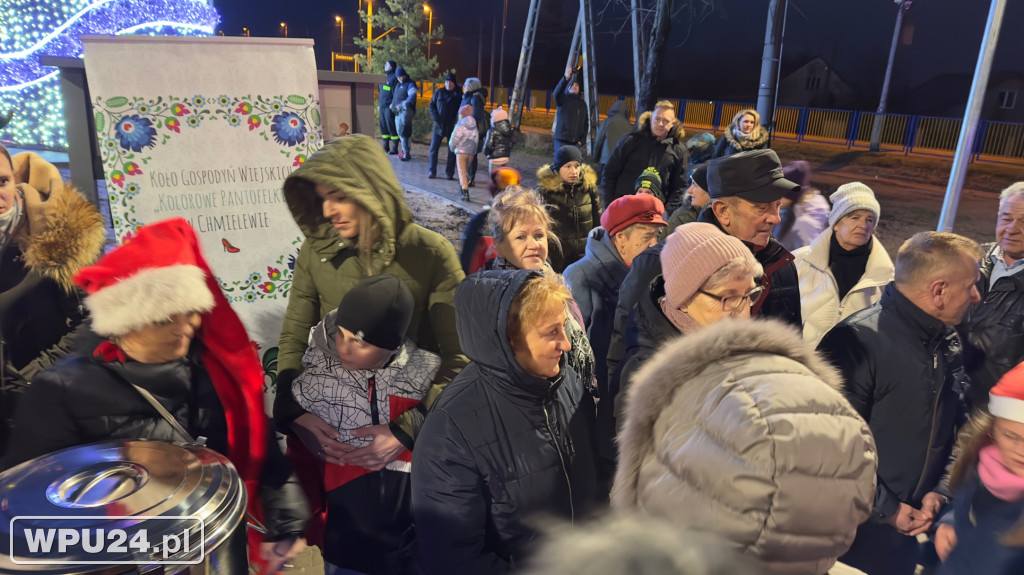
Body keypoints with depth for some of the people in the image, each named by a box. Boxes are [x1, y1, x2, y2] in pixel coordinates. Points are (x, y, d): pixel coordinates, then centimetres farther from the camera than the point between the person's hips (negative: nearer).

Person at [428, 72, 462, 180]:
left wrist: (457, 121, -15)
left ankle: (450, 173, 11)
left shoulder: (459, 95, 0)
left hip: (452, 127, -2)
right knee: (433, 148, 0)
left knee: (452, 151, 3)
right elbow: (431, 105, 10)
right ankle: (432, 171, 7)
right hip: (439, 126, 2)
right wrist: (435, 117, -5)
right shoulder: (438, 93, 7)